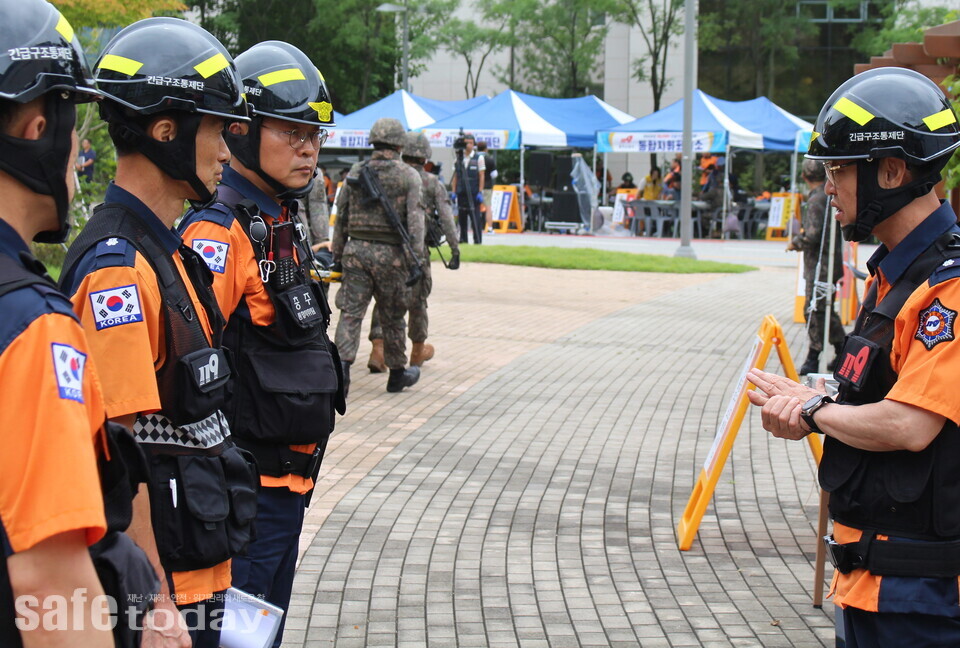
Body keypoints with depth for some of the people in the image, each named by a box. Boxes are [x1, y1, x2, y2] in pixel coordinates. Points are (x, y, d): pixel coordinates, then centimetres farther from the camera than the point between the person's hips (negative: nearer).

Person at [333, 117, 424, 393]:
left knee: (350, 311, 0)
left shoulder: (355, 172, 9)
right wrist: (415, 259, -13)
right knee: (392, 317, 10)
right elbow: (415, 220, -11)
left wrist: (337, 255, 18)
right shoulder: (409, 176, -2)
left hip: (356, 250, 2)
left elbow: (341, 216, 12)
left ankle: (342, 364, -19)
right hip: (390, 255, -2)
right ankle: (397, 374, 24)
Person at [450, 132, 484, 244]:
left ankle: (477, 240, -1)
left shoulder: (479, 158, 2)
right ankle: (462, 239, 11)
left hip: (474, 193, -3)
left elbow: (482, 176, -1)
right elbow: (455, 176, 11)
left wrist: (480, 192, -8)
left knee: (475, 218, -4)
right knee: (462, 217, 5)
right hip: (461, 192, 3)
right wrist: (453, 191, 4)